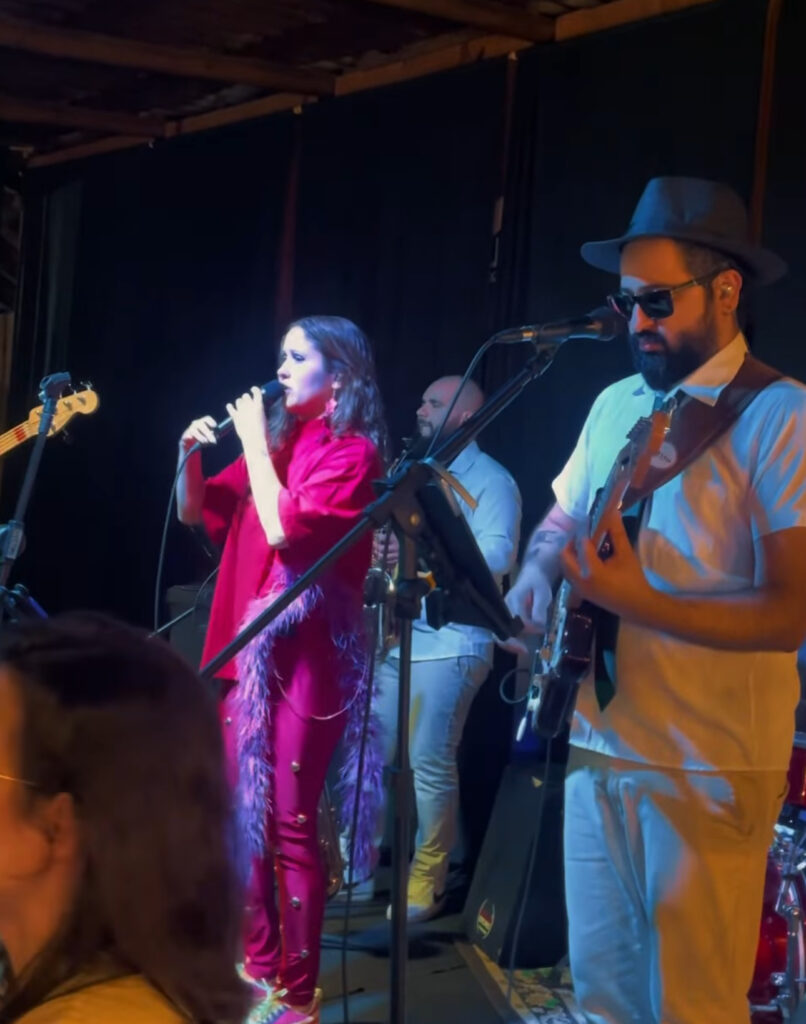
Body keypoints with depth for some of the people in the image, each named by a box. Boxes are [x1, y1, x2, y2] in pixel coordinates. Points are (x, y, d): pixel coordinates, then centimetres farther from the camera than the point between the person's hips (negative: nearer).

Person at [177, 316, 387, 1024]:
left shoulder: (351, 453, -7)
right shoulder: (274, 443, 15)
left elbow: (285, 529, -21)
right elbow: (194, 512, 19)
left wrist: (254, 442, -12)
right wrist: (191, 455, 1)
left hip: (303, 655, -8)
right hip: (245, 649, 8)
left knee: (289, 826, -7)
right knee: (245, 817, 11)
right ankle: (259, 965, 21)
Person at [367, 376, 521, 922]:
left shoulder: (491, 480, -4)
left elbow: (497, 555, -18)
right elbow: (388, 535, 21)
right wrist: (380, 548, -3)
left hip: (449, 642, -7)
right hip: (395, 635, 7)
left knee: (429, 764, -6)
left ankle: (427, 880, 4)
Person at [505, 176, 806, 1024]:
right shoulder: (616, 403, 10)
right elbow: (563, 517, 23)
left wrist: (640, 605, -29)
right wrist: (538, 572, 0)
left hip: (708, 768, -7)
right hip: (597, 743, 7)